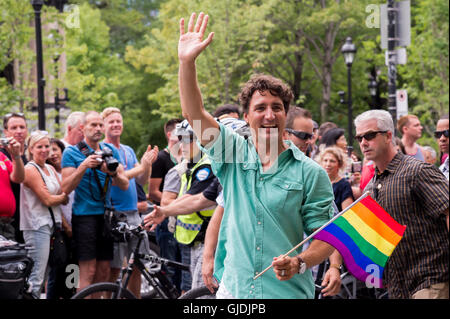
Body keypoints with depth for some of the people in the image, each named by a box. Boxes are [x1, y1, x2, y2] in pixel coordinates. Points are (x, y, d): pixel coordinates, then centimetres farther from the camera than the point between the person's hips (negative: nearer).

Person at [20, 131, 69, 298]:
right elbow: (47, 200, -14)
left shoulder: (51, 169, 15)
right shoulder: (30, 169, -9)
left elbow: (64, 196, 9)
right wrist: (63, 197, 1)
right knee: (36, 277, -12)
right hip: (37, 226, -8)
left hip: (50, 225, 8)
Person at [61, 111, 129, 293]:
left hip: (106, 214, 5)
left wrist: (114, 173, -14)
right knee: (88, 272, -10)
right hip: (84, 215, -5)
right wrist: (83, 166, -21)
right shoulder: (72, 152, -1)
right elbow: (66, 188, -9)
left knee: (104, 271, 4)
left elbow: (124, 185, 7)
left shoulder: (111, 151, 12)